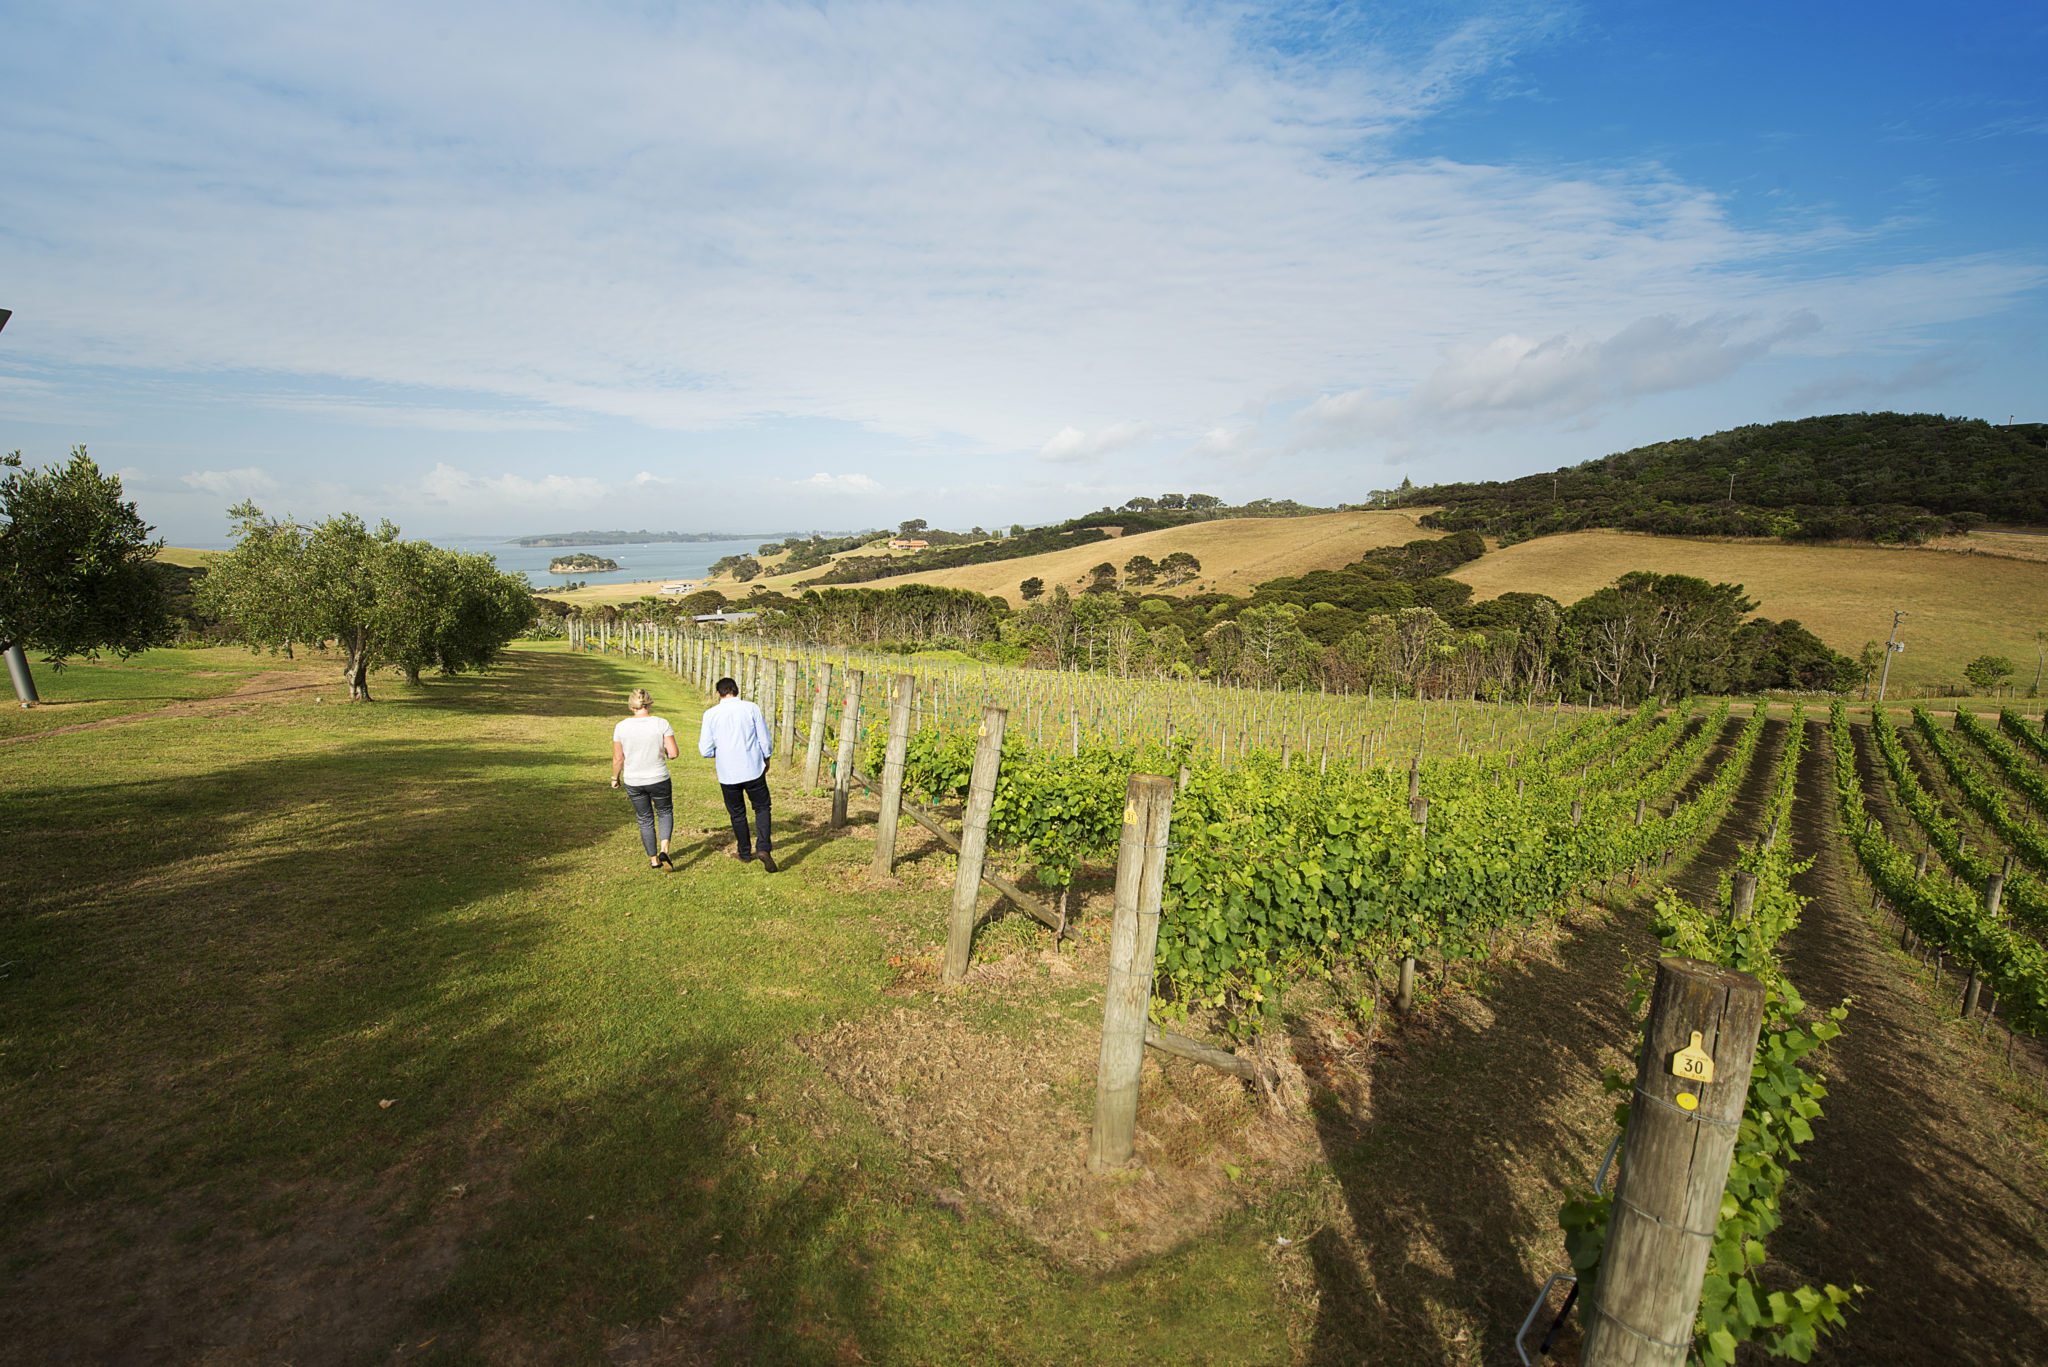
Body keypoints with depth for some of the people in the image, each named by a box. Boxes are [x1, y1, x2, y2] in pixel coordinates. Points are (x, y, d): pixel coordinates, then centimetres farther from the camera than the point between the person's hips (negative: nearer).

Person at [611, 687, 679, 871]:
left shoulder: (621, 727, -8)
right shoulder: (662, 723, -13)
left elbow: (618, 758, -3)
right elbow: (674, 753, -14)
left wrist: (615, 777, 13)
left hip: (633, 782, 2)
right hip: (658, 780, -1)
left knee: (645, 819, 20)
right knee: (665, 813, 21)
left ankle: (653, 859, 27)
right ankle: (664, 851, 0)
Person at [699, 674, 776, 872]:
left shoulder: (711, 714, -5)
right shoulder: (751, 708, -6)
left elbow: (705, 751, -4)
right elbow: (765, 741, -3)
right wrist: (766, 759, 15)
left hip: (727, 774, 1)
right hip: (753, 770, -1)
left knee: (737, 814, 18)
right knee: (762, 808, 14)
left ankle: (744, 852, 32)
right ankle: (763, 848, -5)